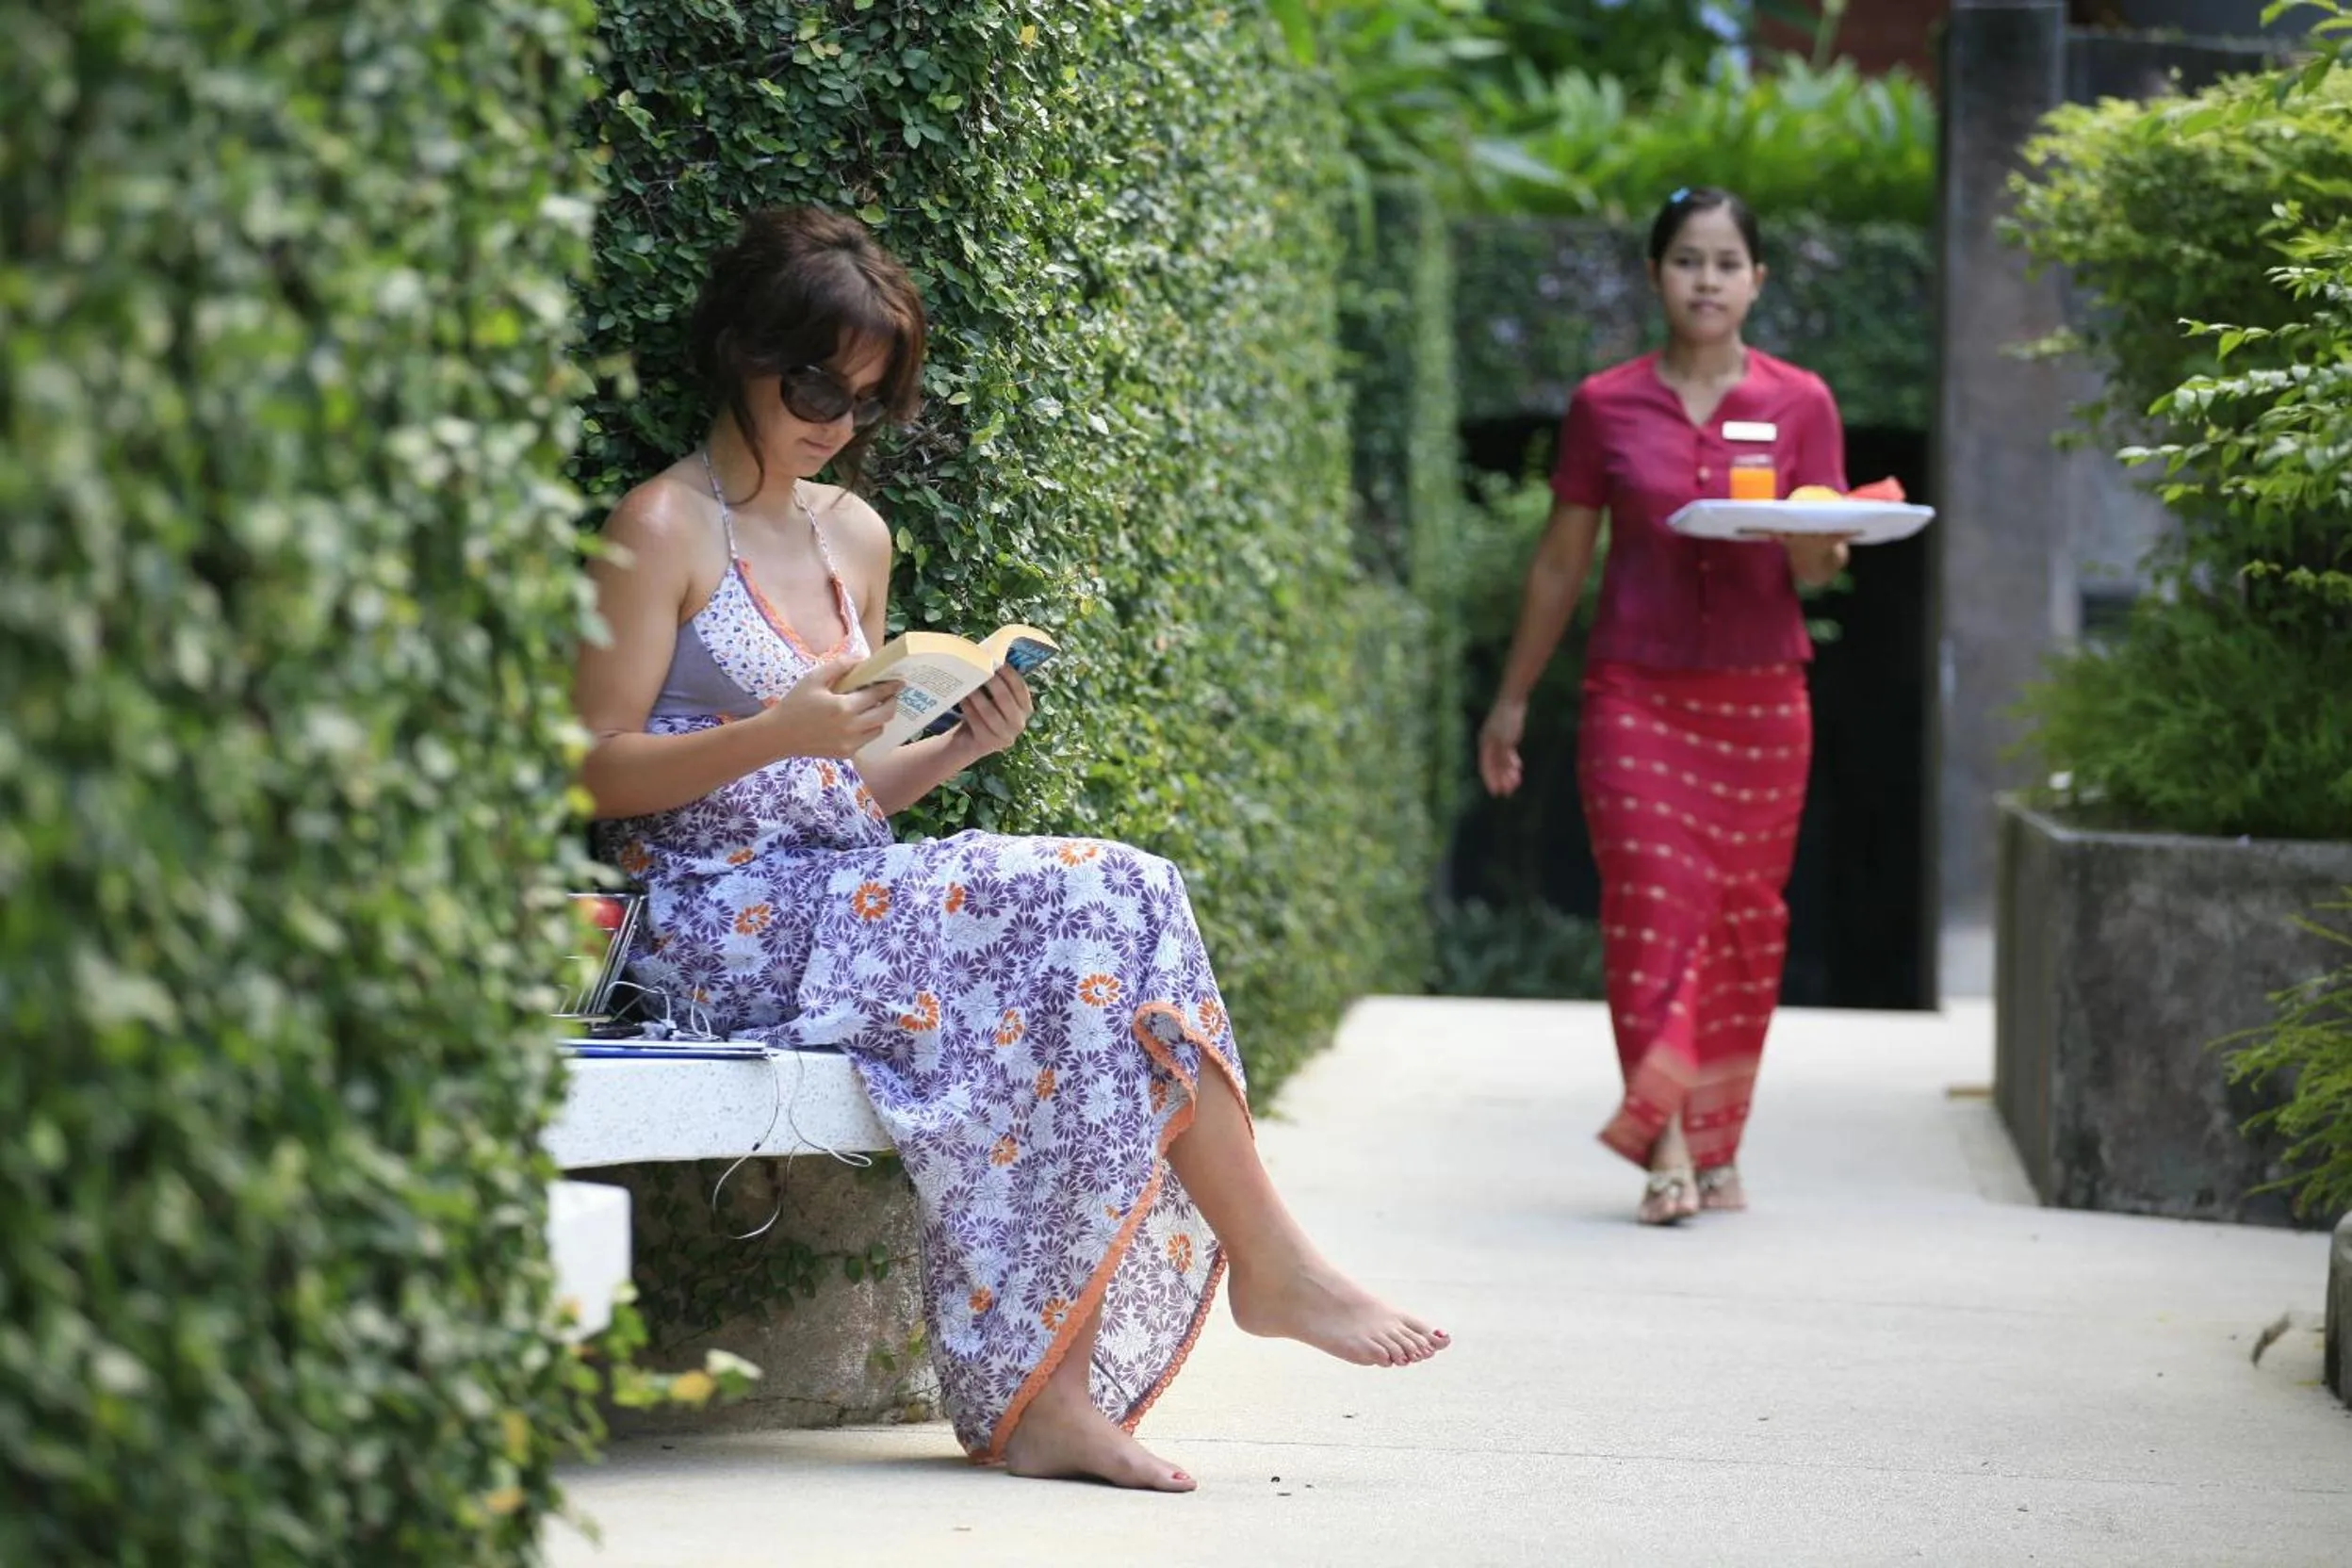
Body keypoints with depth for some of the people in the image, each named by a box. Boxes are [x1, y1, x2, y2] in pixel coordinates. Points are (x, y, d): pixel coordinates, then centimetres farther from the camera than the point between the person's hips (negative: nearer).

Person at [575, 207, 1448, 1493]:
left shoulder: (853, 536, 19)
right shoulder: (665, 529, -4)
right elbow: (599, 773, -10)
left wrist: (957, 749, 1)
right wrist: (776, 735, -23)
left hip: (834, 899, 7)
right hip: (720, 918, -7)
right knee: (1100, 908, -22)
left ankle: (1042, 1395, -27)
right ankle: (1268, 1261, -11)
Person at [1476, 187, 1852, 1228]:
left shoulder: (1799, 405, 5)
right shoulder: (1606, 407, 4)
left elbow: (1815, 571, 1)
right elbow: (1561, 563, 11)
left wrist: (1820, 536, -22)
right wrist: (1513, 699, 13)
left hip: (1759, 699, 1)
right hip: (1637, 692, -1)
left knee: (1744, 914, 2)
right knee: (1652, 897, -12)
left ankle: (1717, 1147, 12)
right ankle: (1664, 1150, -16)